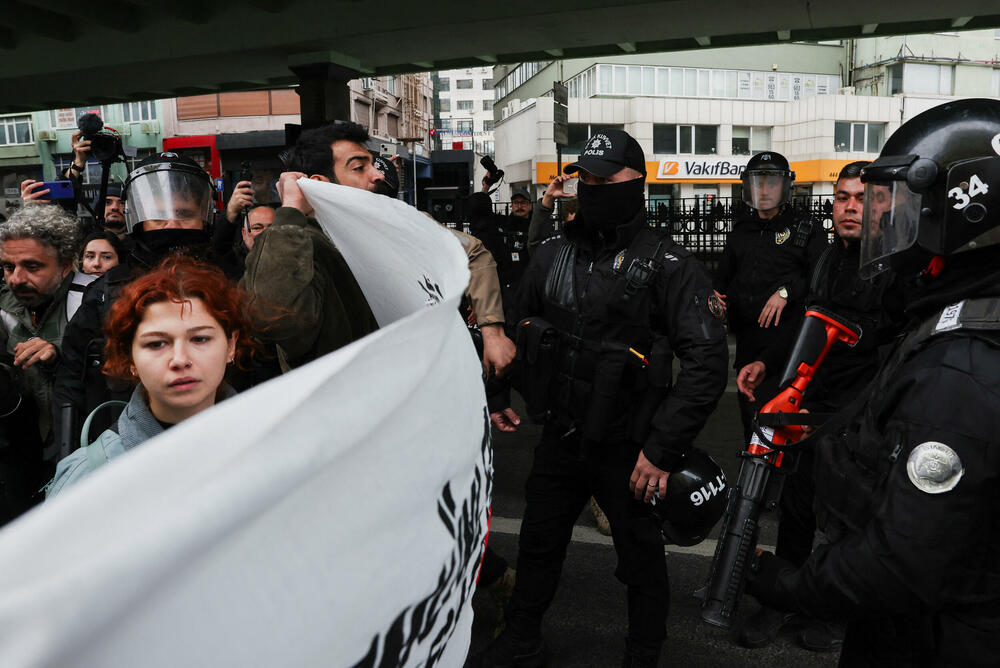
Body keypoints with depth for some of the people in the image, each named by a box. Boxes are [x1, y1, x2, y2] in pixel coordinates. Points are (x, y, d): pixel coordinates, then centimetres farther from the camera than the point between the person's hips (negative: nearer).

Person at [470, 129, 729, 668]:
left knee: (642, 562, 15)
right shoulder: (553, 255, 3)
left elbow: (707, 359, -19)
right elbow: (516, 327, 17)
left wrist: (664, 447, -22)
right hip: (560, 437, 5)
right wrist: (495, 393, 12)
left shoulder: (666, 264, -14)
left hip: (628, 449, -5)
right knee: (537, 547, 21)